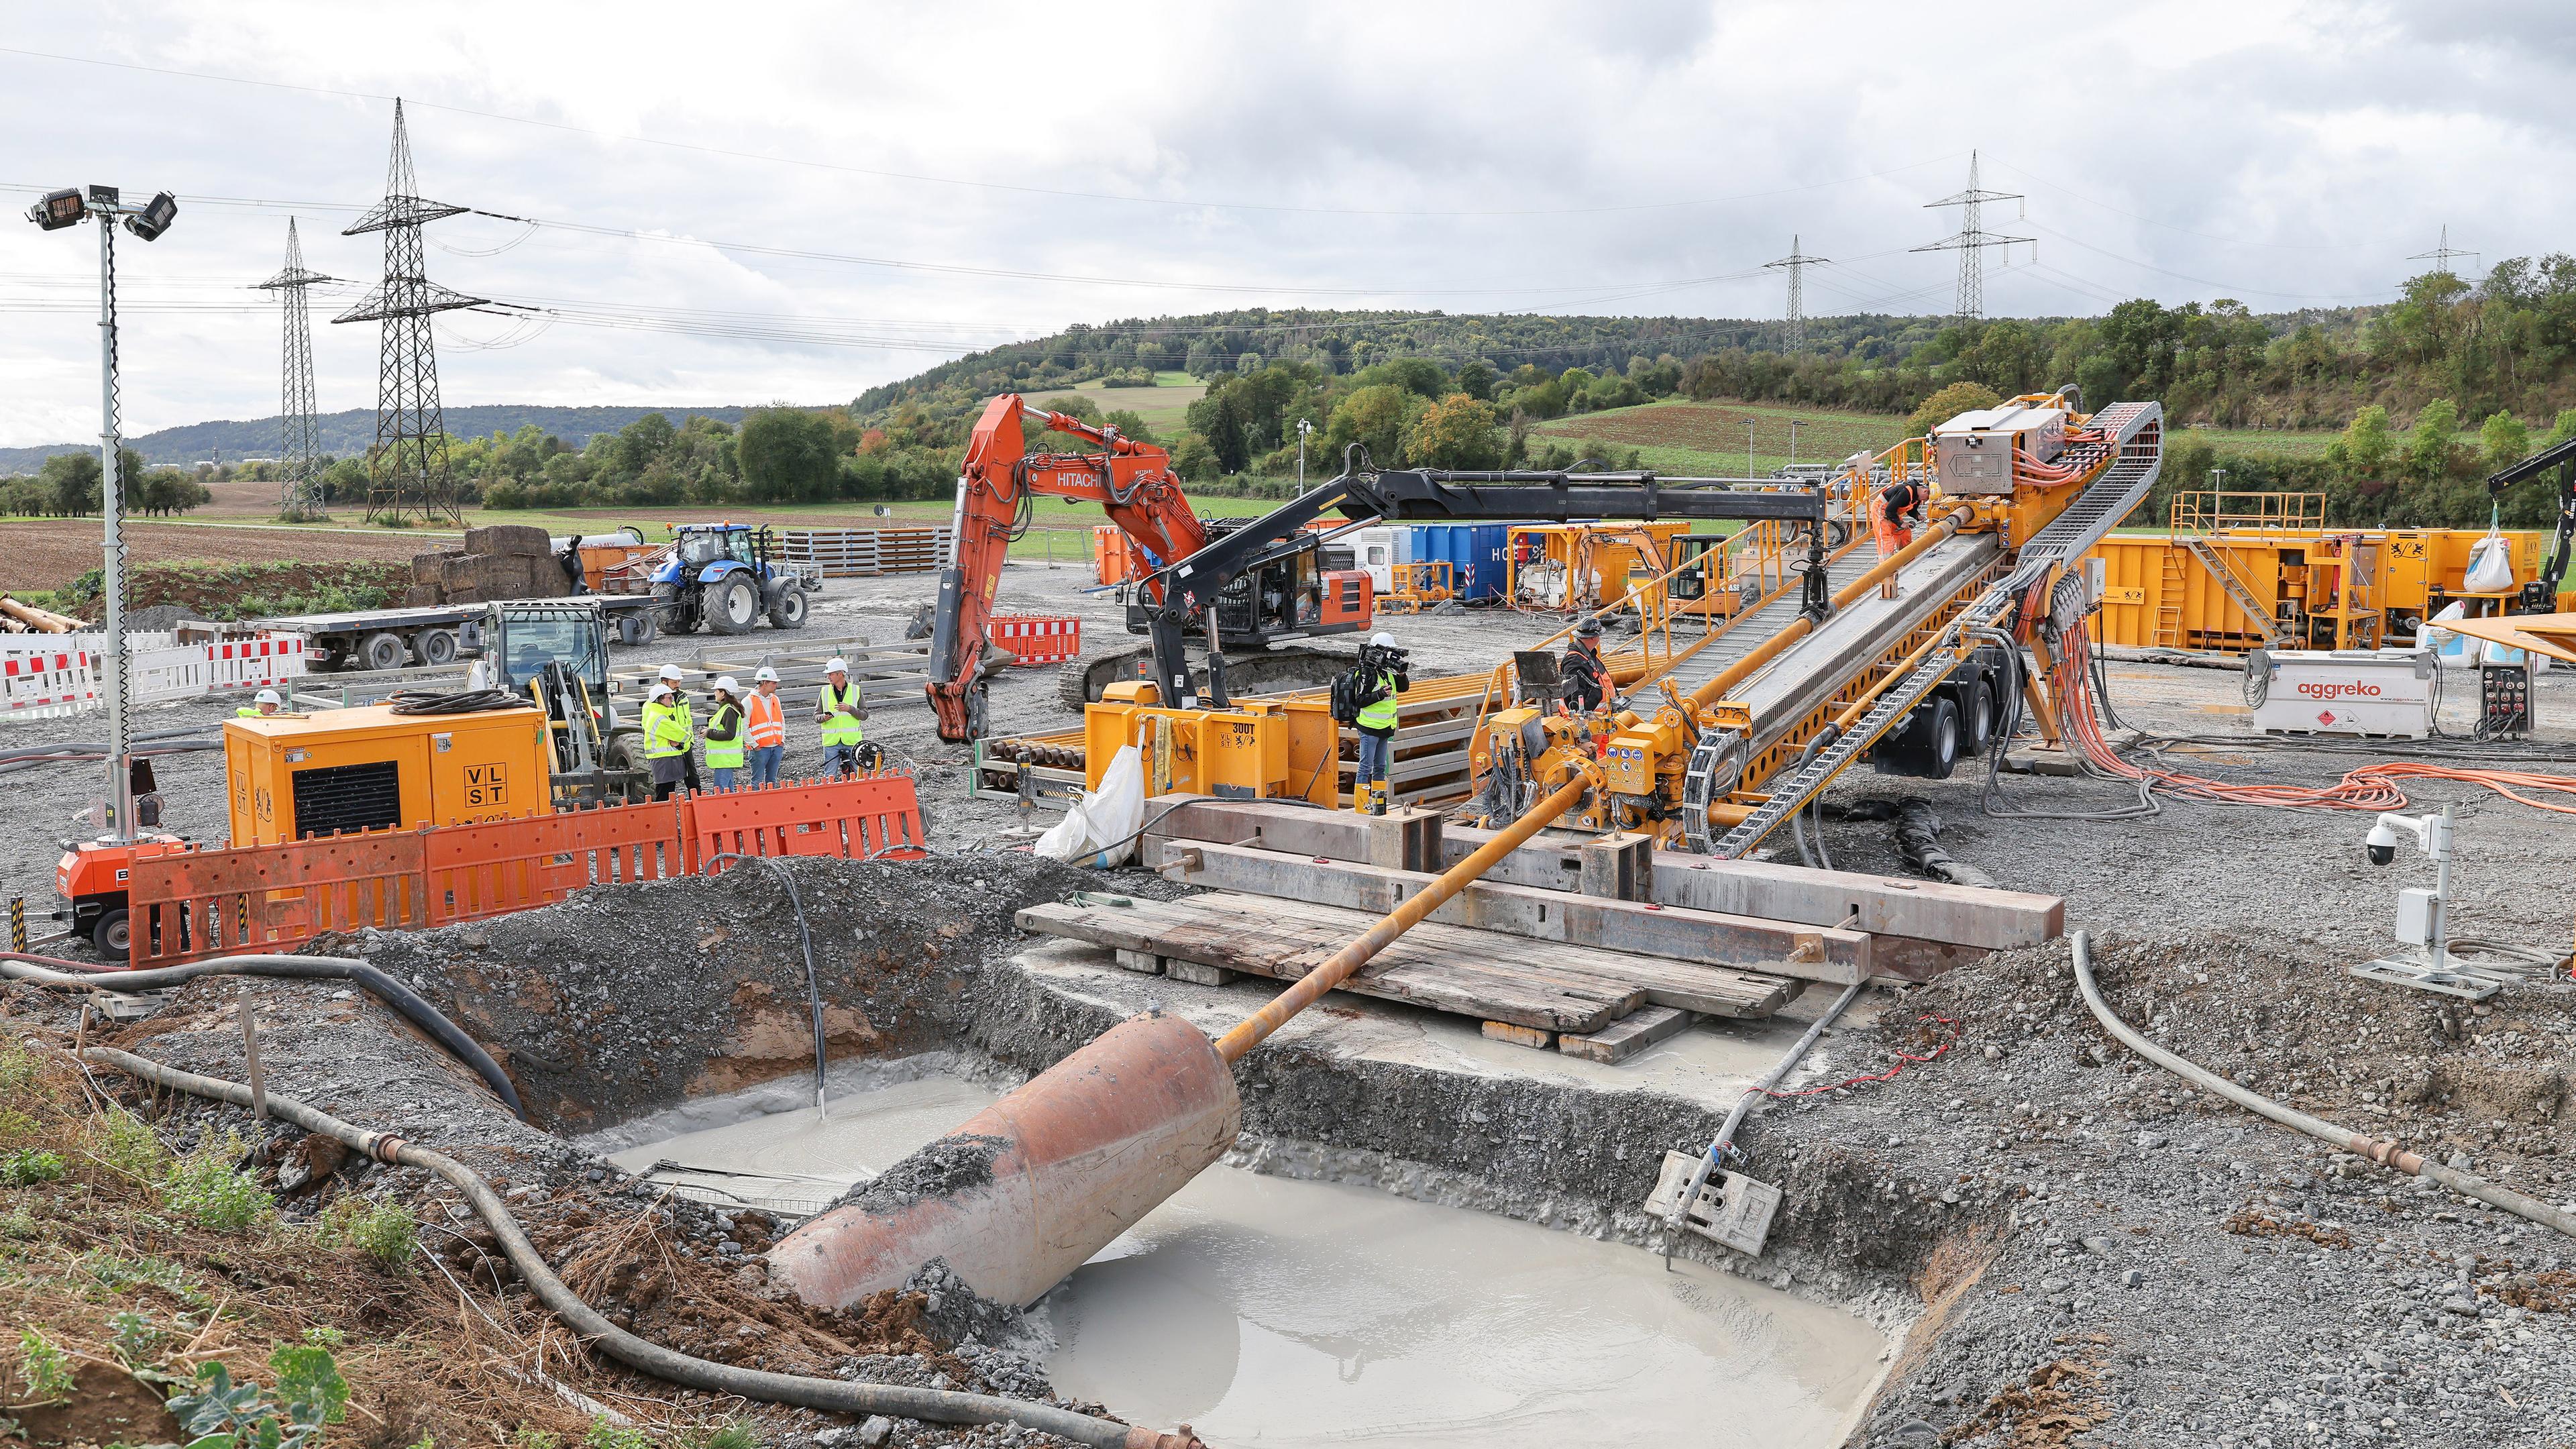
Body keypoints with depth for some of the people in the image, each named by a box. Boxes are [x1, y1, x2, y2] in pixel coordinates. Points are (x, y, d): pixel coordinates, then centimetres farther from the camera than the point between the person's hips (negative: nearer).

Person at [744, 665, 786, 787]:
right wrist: (754, 745, -13)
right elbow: (743, 727, -11)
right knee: (758, 782, -5)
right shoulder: (749, 701, -8)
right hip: (760, 748, -6)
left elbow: (782, 721, 22)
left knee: (772, 781, 11)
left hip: (777, 747, 6)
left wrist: (782, 740, 10)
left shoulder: (775, 699, 14)